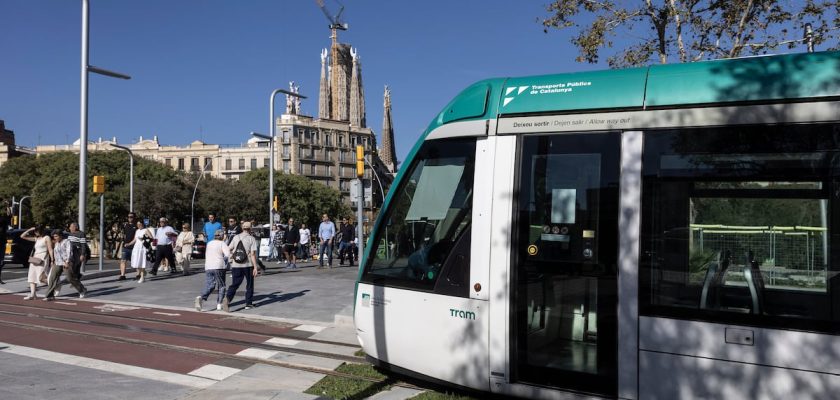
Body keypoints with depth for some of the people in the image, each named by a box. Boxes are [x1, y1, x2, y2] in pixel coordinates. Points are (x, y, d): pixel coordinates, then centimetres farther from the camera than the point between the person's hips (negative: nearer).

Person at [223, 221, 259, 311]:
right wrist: (255, 267, -11)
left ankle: (227, 298, -21)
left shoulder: (235, 237, 6)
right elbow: (253, 254, -12)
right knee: (249, 285, 13)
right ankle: (248, 304, 17)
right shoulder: (252, 239, -5)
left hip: (236, 265, 3)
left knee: (234, 284, 3)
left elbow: (228, 249, 7)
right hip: (248, 265, -3)